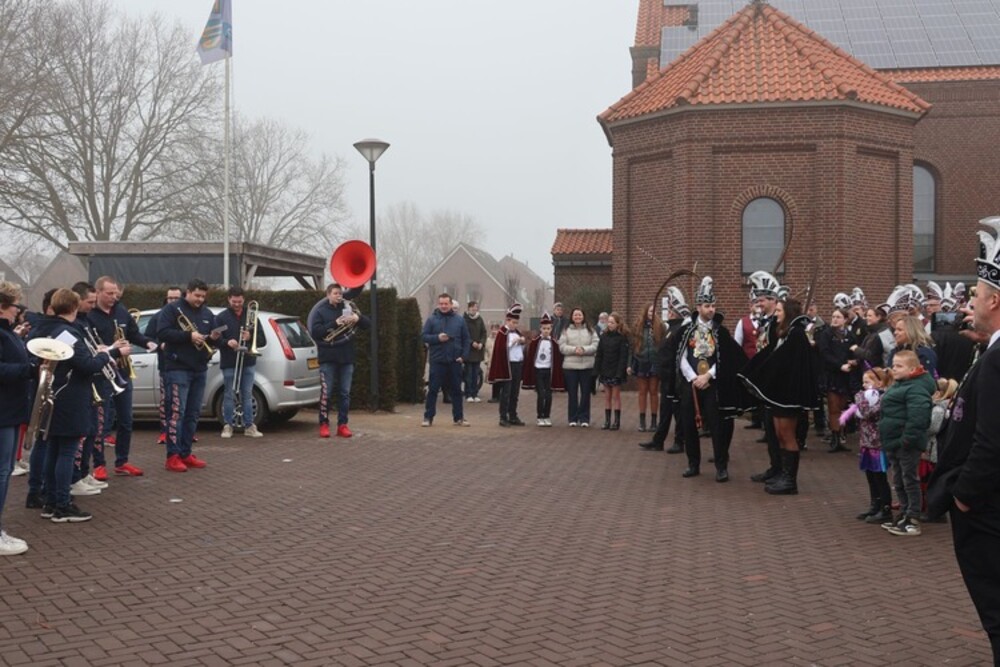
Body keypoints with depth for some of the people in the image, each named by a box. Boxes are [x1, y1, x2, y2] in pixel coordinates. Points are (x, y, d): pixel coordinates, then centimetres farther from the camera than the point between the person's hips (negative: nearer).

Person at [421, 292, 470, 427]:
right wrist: (437, 338, -18)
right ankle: (428, 417, 9)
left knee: (456, 390, 9)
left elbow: (466, 339, 7)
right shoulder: (432, 319, 1)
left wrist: (463, 356, -3)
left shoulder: (459, 320, 6)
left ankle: (459, 417, 17)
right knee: (432, 390, 1)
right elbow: (423, 336, -2)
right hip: (437, 361, -2)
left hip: (455, 361, 2)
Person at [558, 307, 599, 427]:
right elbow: (562, 347, -3)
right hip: (570, 366, 0)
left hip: (587, 366, 0)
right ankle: (572, 418, 13)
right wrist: (574, 349, -16)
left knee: (585, 392, 4)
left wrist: (583, 349, -16)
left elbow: (595, 346, -2)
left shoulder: (590, 331, 6)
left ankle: (584, 418, 12)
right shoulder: (566, 331, 6)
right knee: (572, 393, 5)